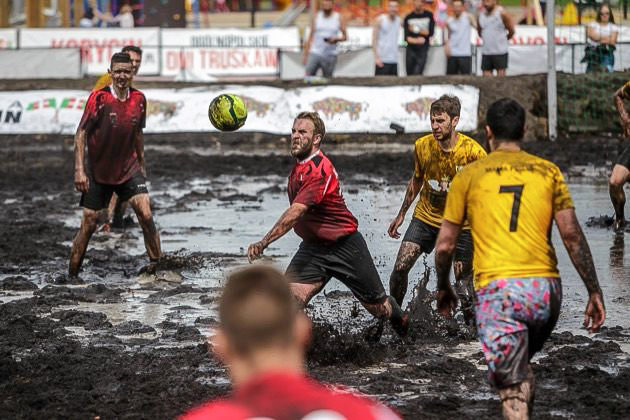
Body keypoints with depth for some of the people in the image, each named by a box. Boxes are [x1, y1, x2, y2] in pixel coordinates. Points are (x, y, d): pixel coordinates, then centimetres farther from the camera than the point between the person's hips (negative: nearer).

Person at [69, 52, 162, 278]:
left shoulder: (139, 99, 0)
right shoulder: (99, 98, -13)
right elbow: (81, 134, -12)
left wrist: (141, 165, 19)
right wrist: (79, 170, -19)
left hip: (129, 170, 3)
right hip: (98, 173, -3)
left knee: (146, 215, -11)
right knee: (88, 225, 0)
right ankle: (72, 275, 13)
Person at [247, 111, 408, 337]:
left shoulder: (319, 170, -27)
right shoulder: (299, 166, 4)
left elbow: (295, 213, -36)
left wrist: (263, 243, -42)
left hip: (345, 245, -7)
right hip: (313, 247, 7)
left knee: (377, 306, 11)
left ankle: (403, 325, 42)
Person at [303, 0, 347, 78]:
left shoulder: (339, 18, 2)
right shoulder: (316, 17, 6)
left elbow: (345, 36, 8)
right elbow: (310, 36, 9)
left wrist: (337, 39, -16)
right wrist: (306, 55, 6)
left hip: (330, 56, -1)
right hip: (315, 53, 1)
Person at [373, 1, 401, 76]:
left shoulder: (398, 20, 9)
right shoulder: (380, 20, -6)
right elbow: (374, 39, -8)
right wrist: (376, 57, -14)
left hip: (394, 60, 6)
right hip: (382, 60, -6)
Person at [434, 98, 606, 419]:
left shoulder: (469, 176, 7)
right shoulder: (548, 172, 10)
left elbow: (444, 246, 8)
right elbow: (572, 235, 2)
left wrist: (443, 289, 25)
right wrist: (594, 291, 6)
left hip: (497, 291, -3)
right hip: (546, 288, 3)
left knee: (513, 390, -4)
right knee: (522, 366, 28)